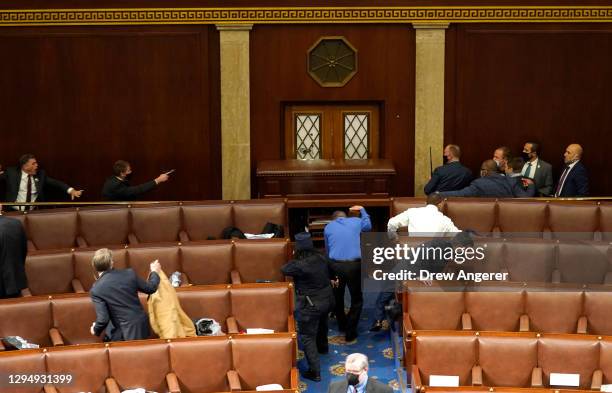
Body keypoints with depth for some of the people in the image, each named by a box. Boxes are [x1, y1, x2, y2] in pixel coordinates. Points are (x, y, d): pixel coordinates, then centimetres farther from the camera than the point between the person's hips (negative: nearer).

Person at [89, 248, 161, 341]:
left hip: (125, 334, -5)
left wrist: (96, 330, 6)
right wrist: (154, 271, 28)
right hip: (143, 326, 5)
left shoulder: (96, 290, -15)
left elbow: (103, 319, -17)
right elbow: (150, 288, 8)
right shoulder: (129, 273, -5)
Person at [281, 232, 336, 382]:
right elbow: (332, 273, 11)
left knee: (307, 337, 2)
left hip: (310, 305, -8)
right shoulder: (322, 259, -7)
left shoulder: (299, 265, -28)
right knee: (321, 324, 35)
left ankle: (315, 372, 0)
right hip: (327, 299, 8)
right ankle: (322, 347, 63)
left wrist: (294, 261, 5)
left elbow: (284, 270, -9)